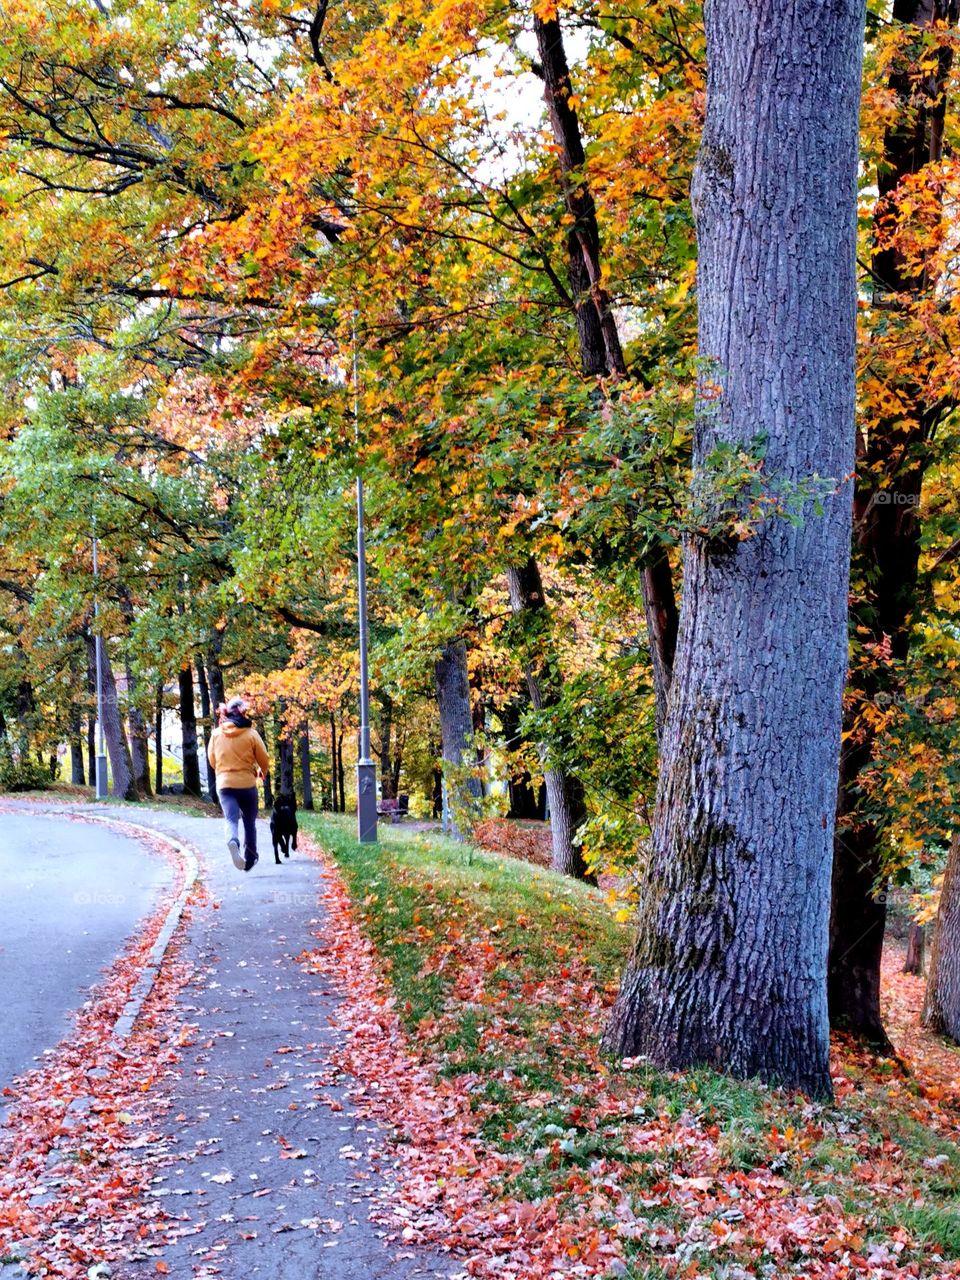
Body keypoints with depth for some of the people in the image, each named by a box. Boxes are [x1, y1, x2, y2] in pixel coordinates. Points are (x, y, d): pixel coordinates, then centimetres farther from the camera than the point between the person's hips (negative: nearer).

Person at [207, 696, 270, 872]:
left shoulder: (216, 734, 0)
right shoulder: (251, 734, -8)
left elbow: (212, 759, 12)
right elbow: (264, 760, -2)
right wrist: (262, 771, 21)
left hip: (224, 784, 1)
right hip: (247, 783, -1)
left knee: (231, 820, -7)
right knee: (249, 823, 15)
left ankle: (233, 842, -39)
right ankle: (249, 859, 22)